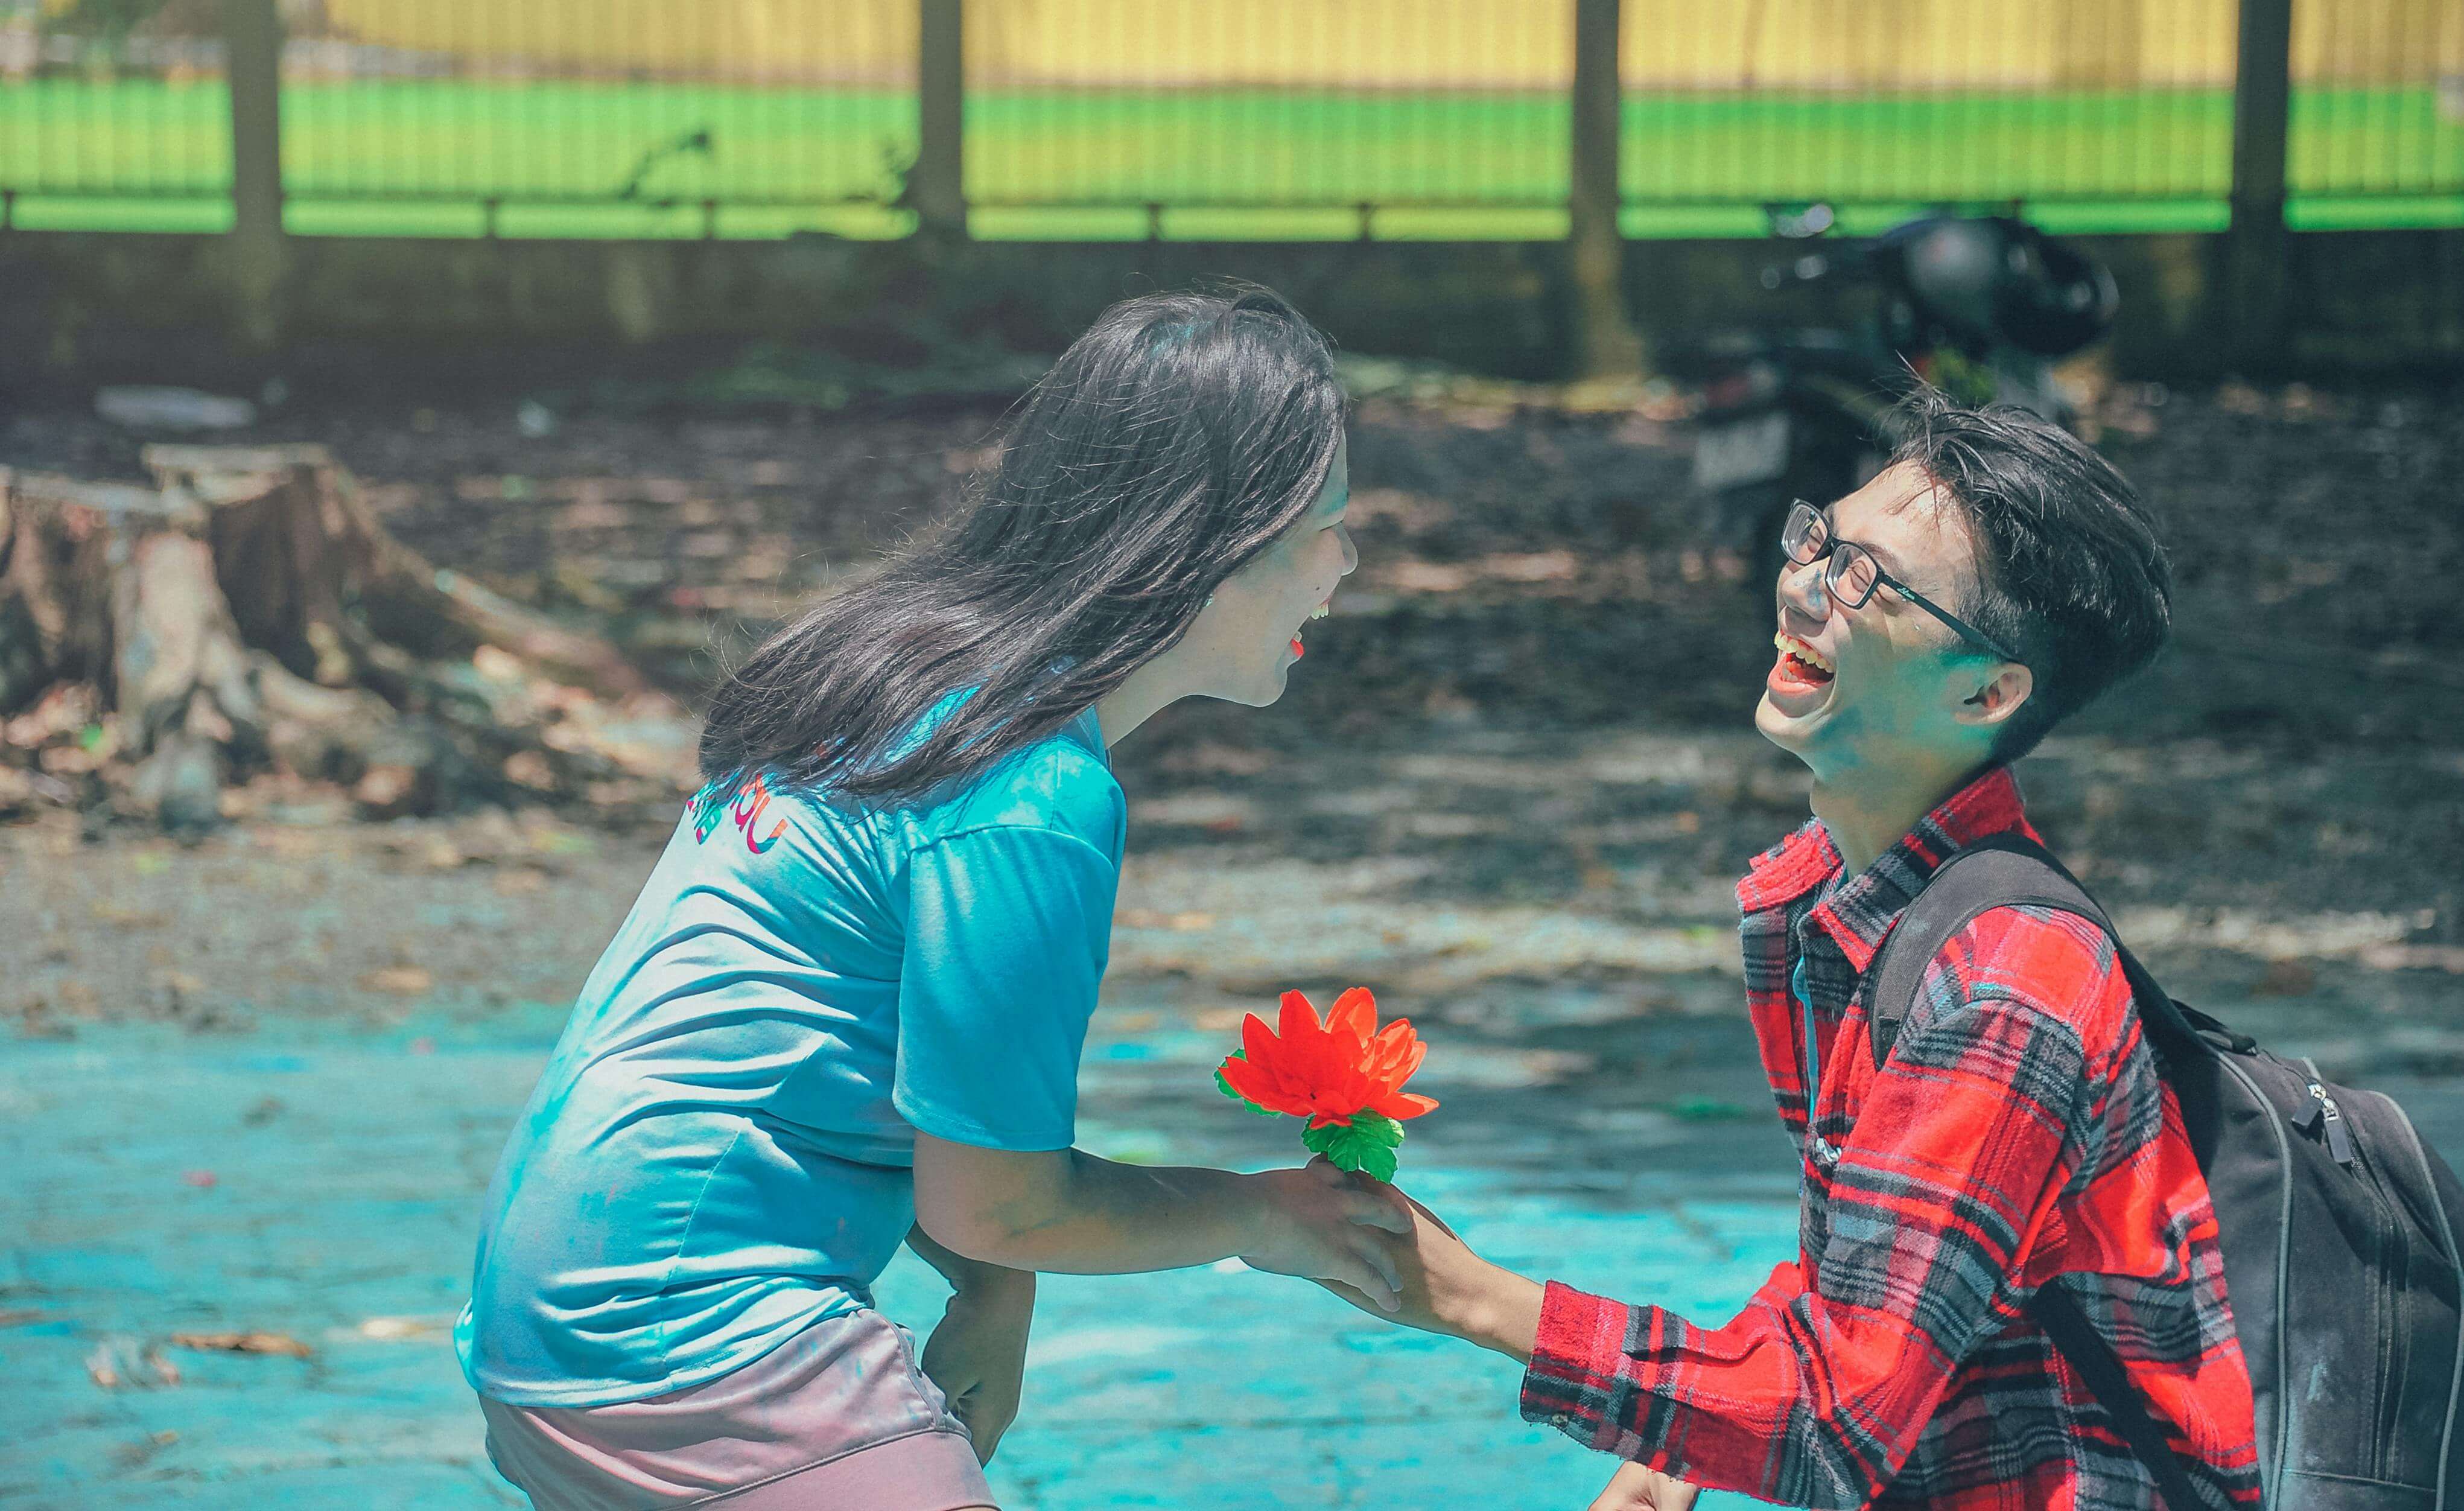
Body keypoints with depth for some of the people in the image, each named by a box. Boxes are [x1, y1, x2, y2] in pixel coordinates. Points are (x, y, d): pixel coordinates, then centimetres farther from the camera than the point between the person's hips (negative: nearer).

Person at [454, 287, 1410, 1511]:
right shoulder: (1031, 796, -20)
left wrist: (990, 1297, 5)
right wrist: (1262, 1219, 2)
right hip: (698, 1350, -11)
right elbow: (992, 1204, -13)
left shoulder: (913, 658, 9)